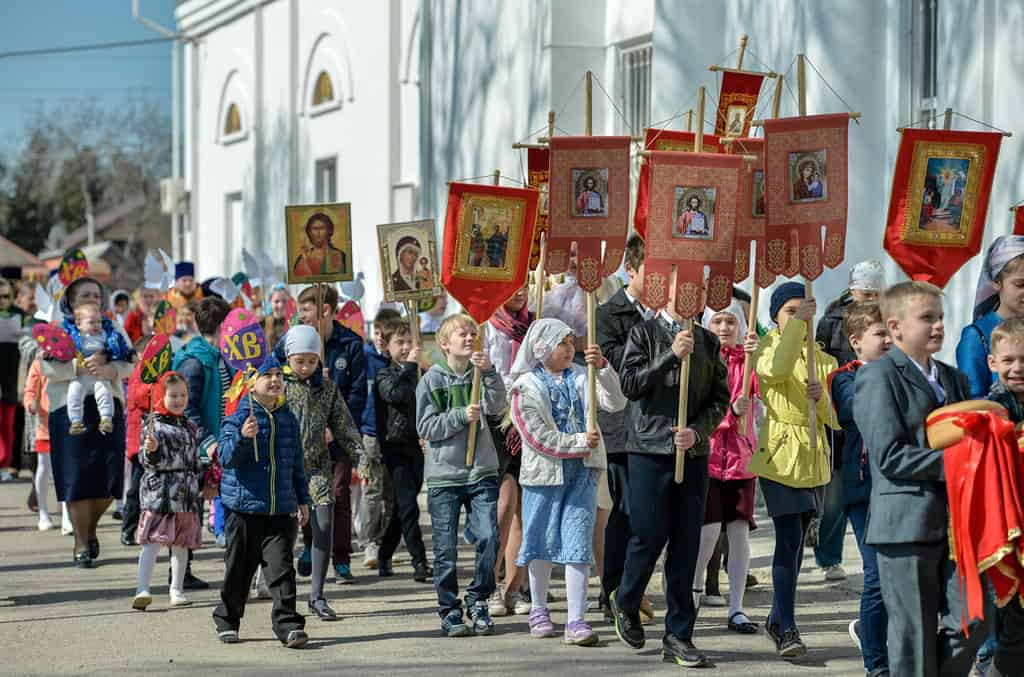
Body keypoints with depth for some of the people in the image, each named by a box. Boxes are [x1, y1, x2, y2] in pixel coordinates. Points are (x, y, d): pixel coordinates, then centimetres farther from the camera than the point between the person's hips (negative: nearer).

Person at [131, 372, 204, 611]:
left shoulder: (191, 427, 14)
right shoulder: (154, 425, -5)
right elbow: (147, 460, -11)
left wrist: (199, 489, 22)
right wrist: (149, 450, -32)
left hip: (187, 495, 6)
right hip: (159, 493, -6)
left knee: (181, 545, 10)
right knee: (152, 542, -13)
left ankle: (177, 590, 20)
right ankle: (143, 589, -19)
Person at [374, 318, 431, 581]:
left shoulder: (420, 373, 12)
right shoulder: (384, 375, -3)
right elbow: (395, 394, -24)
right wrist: (408, 366, -22)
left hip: (417, 447, 6)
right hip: (395, 445, -6)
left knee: (402, 508, 12)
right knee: (408, 507, -12)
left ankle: (384, 558, 25)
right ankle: (419, 562, -14)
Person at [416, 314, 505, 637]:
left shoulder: (480, 376, 7)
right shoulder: (432, 380, 1)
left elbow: (496, 407, -10)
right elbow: (425, 427, -4)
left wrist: (489, 373, -21)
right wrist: (461, 416, -14)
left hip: (482, 473, 2)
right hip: (444, 474, -1)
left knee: (489, 538, -8)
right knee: (446, 547, 1)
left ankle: (478, 601, 9)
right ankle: (449, 610, 12)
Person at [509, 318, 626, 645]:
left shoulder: (581, 377, 6)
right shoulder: (526, 387, -5)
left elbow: (616, 403, -7)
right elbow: (538, 437, -11)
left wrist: (603, 366, -20)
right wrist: (581, 442, -13)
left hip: (583, 471, 2)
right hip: (545, 471, -2)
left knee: (577, 543, -5)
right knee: (543, 542, 9)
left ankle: (576, 621, -7)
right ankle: (539, 611, 29)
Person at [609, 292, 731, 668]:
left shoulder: (708, 341, 11)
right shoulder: (644, 334, 3)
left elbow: (720, 399, 9)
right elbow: (630, 384, -8)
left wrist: (697, 431, -7)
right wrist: (671, 355, -16)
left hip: (694, 452, 3)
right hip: (650, 449, -3)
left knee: (686, 545, 2)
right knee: (650, 535, -4)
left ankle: (678, 636, 6)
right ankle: (625, 604, 24)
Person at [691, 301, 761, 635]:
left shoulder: (748, 358, 6)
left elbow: (761, 390, -13)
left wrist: (758, 356, -31)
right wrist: (731, 411, -22)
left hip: (741, 453, 3)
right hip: (707, 452, -3)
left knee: (739, 529, 2)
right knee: (709, 527, -9)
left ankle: (736, 609, 9)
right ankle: (694, 585, 18)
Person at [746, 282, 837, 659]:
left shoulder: (821, 357, 12)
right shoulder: (768, 348, -1)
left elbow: (836, 417, 8)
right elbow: (775, 368, -28)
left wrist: (822, 399, -13)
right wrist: (798, 323, -28)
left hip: (814, 457, 5)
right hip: (780, 454, -5)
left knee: (796, 540, 13)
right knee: (789, 539, -15)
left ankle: (777, 619, 27)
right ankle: (787, 630, -17)